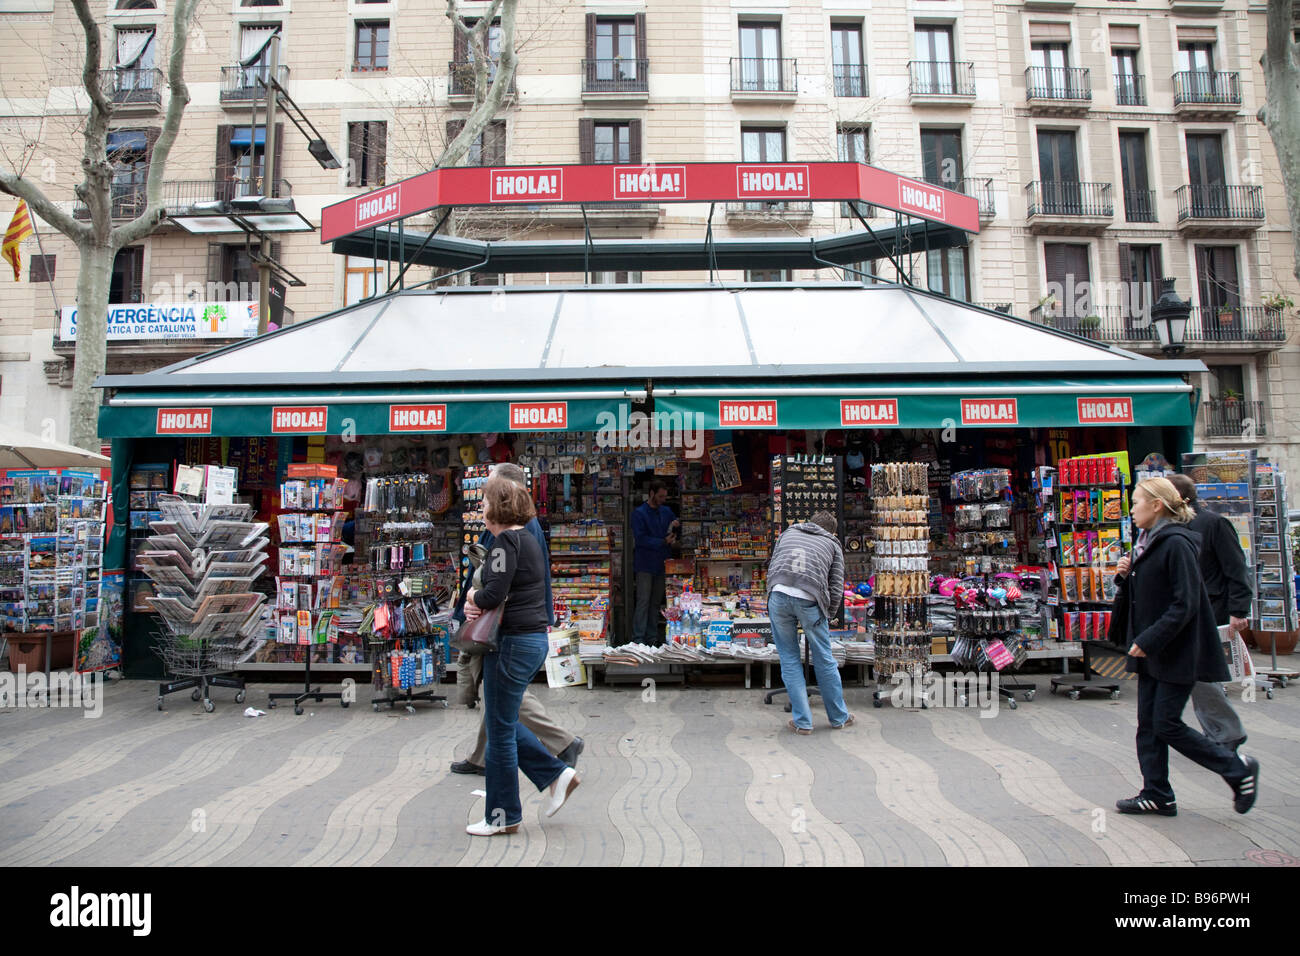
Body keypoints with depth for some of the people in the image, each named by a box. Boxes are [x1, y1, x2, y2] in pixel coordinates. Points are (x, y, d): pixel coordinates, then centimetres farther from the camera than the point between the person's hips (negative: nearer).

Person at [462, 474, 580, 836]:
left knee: (500, 728, 3)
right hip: (533, 639, 10)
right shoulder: (527, 539, 15)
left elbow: (494, 592, -25)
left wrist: (473, 596, -3)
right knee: (502, 721, 21)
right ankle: (557, 774, 21)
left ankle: (502, 816, 17)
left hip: (513, 643, -10)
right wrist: (477, 604, -1)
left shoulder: (506, 541, -15)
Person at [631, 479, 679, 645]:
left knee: (656, 602, 13)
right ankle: (638, 638, 0)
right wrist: (663, 542, -18)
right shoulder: (639, 513, -9)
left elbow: (675, 533, 21)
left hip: (661, 564, 7)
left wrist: (677, 525, -2)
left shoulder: (666, 511, 10)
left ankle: (652, 636, 21)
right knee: (643, 601, -5)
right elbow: (640, 539, -17)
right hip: (645, 564, -6)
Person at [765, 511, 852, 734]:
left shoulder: (788, 531, 29)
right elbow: (836, 588, 14)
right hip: (809, 599, -1)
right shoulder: (833, 544, 23)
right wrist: (826, 617, 23)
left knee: (789, 659, 11)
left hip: (778, 593, 1)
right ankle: (839, 717, 28)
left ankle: (802, 722, 13)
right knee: (823, 660, 13)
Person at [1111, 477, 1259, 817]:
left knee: (1167, 725, -2)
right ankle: (1157, 795, 18)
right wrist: (1125, 576, -1)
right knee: (1148, 724, 9)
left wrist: (1148, 640, -21)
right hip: (1151, 650, 9)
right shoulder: (1146, 544, 11)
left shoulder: (1177, 544, -17)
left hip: (1176, 652, -9)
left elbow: (1185, 604, -21)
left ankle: (1238, 769, 18)